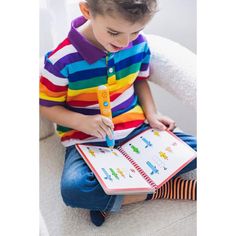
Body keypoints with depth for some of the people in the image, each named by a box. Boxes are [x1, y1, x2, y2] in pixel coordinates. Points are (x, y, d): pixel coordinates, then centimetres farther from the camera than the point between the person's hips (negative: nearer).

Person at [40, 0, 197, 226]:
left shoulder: (139, 44, -5)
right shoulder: (62, 60, -19)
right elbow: (47, 106, -7)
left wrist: (152, 114, -2)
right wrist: (83, 122, -24)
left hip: (135, 128, 4)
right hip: (88, 139, -3)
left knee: (193, 148, -11)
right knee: (73, 188, -33)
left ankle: (110, 198, -13)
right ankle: (165, 189, -15)